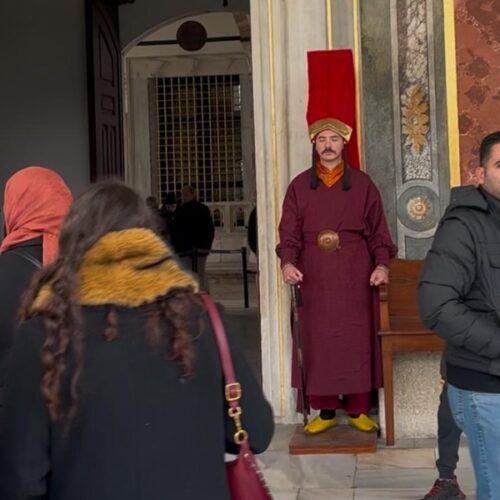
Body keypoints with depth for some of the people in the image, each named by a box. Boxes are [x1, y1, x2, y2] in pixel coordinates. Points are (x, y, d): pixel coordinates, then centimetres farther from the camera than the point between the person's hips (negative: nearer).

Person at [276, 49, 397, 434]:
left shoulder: (363, 185, 4)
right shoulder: (299, 186, 6)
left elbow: (378, 233, 4)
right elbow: (289, 234, 4)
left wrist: (382, 264, -10)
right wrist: (288, 262, -14)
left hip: (355, 283, -1)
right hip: (314, 284, 1)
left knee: (358, 343, 2)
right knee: (318, 344, 3)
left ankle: (359, 410, 13)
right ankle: (325, 411, 13)